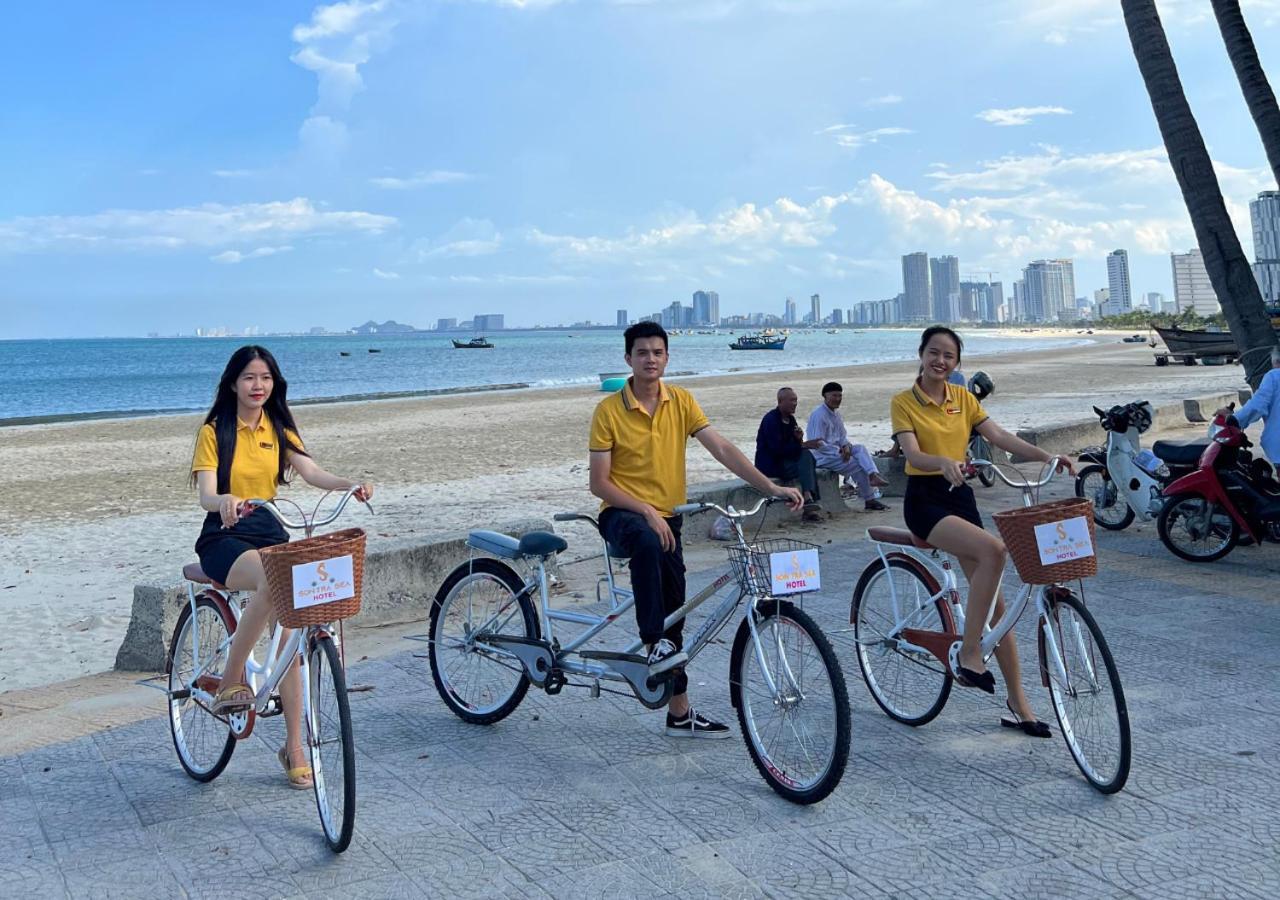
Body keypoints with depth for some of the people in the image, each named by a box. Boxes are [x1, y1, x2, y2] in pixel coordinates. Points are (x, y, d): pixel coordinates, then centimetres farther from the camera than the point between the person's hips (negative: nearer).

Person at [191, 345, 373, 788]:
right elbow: (206, 495, -14)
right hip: (225, 537, -4)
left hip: (269, 531, 4)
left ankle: (294, 746, -3)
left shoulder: (279, 430, 10)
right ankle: (230, 682, -21)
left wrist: (352, 485, -29)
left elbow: (312, 472, -8)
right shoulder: (214, 432, -1)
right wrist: (224, 500, -39)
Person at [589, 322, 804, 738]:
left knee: (673, 614, 6)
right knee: (648, 542, -40)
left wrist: (772, 487, -17)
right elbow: (599, 482, -11)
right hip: (622, 514, -4)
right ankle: (654, 646, -33)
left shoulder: (681, 402, 0)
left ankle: (679, 712, 17)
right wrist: (647, 512, -23)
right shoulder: (609, 410, -10)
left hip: (666, 517, 4)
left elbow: (721, 449, -6)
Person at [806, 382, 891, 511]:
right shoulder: (819, 415, -17)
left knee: (860, 448, -12)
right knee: (859, 466, -15)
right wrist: (839, 451, -22)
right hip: (822, 457, -9)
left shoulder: (836, 413, 12)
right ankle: (869, 500, -8)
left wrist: (846, 446, -8)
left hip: (836, 451, 9)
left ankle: (873, 475, -32)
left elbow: (843, 435, 16)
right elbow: (818, 444, -21)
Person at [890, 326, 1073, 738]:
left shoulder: (963, 397, 9)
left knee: (993, 599, -1)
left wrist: (1046, 456, -15)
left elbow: (998, 435, -1)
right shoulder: (903, 402, -4)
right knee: (993, 550, -31)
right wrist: (944, 462, -38)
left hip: (961, 496, 5)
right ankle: (969, 655, -22)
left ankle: (1017, 703, 6)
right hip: (924, 499, -5)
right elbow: (913, 454, -17)